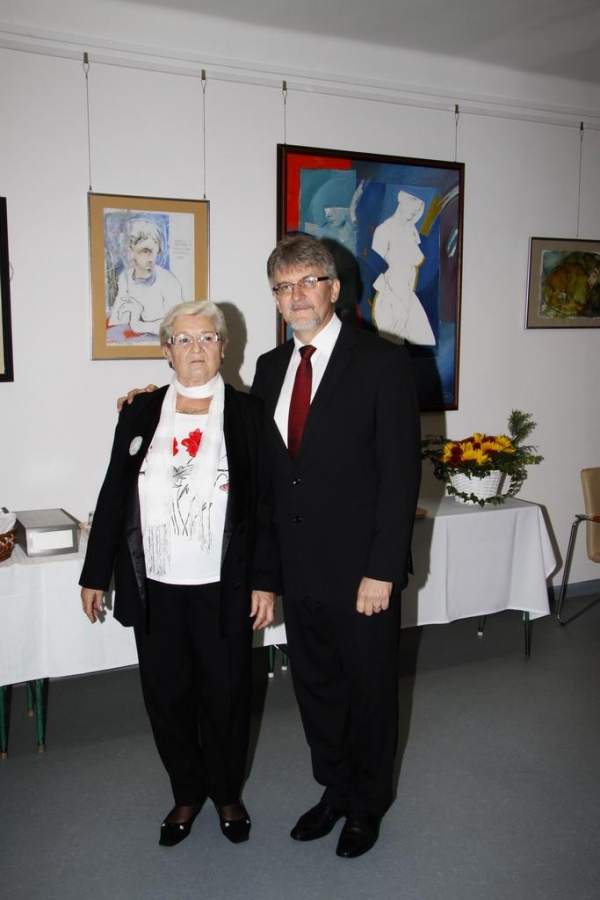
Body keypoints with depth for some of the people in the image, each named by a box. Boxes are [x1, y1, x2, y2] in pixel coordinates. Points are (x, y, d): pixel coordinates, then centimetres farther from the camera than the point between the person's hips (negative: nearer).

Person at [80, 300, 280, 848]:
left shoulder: (249, 414, -1)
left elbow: (268, 504, -2)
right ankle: (187, 792, 35)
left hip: (223, 589, -2)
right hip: (155, 588, 2)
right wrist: (96, 574, 7)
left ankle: (227, 793, 35)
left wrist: (266, 581, -6)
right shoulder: (140, 414, 4)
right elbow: (114, 496, 7)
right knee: (166, 694, 12)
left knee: (226, 694, 10)